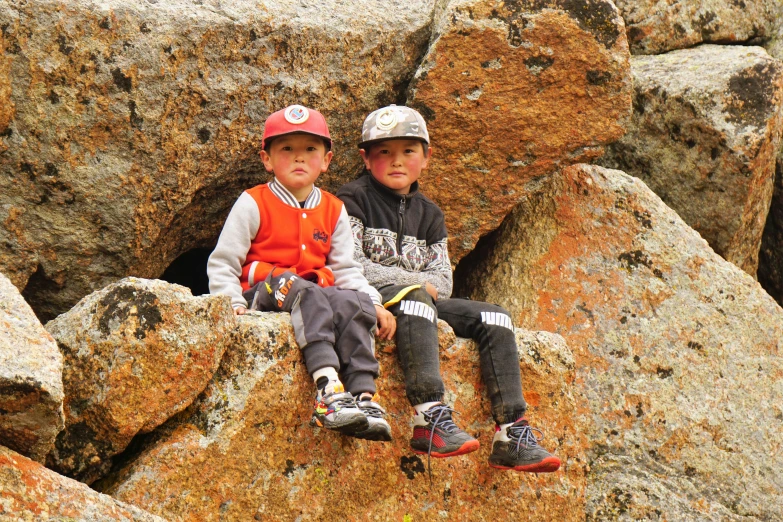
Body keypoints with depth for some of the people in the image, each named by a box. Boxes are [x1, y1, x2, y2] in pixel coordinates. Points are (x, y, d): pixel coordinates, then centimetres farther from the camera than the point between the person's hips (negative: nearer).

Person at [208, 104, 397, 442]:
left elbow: (345, 269, 15)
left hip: (320, 292, 4)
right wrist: (234, 303, -16)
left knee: (356, 304, -29)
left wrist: (374, 304, -1)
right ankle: (329, 389, -53)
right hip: (264, 291, -4)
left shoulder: (333, 211, 16)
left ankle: (363, 395, -40)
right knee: (309, 295, -37)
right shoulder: (253, 204, 2)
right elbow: (222, 262, 0)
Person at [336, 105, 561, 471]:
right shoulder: (353, 200, 1)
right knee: (414, 298, -38)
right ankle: (430, 417, -51)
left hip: (420, 300, 7)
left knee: (493, 318, -10)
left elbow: (443, 281, 12)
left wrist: (426, 287, -12)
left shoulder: (428, 214, 20)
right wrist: (420, 282, -10)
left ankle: (511, 434, -20)